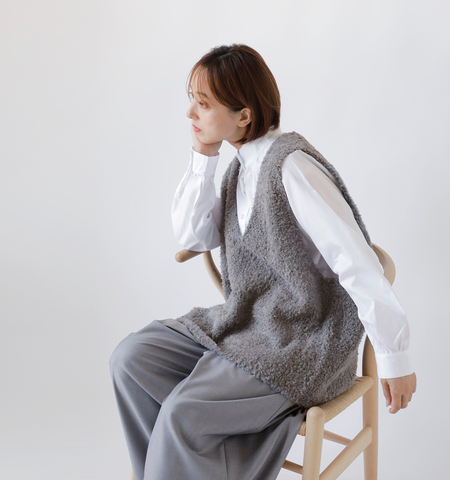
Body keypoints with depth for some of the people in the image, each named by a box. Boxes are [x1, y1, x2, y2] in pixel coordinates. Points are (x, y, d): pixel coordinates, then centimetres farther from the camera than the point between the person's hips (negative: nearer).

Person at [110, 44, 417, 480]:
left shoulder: (291, 166, -21)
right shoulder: (242, 165, 7)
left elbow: (359, 264, -23)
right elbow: (193, 236, 4)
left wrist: (395, 358, -21)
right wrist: (202, 159, -5)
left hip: (304, 344, -8)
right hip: (245, 323, 9)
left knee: (184, 413, -22)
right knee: (131, 358, -3)